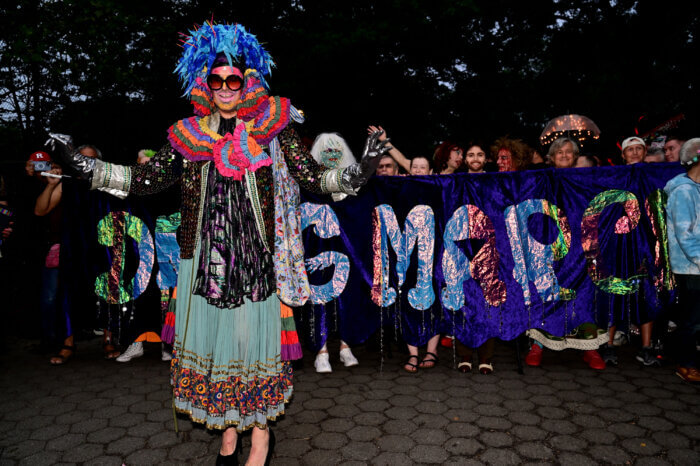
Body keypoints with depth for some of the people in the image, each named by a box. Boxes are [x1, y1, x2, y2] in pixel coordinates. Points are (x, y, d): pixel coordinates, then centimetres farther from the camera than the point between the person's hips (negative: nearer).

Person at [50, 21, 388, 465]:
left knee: (257, 343, 4)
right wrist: (84, 164, 2)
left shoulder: (274, 130, -1)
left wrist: (359, 171, -21)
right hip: (206, 258, 3)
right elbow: (143, 179, 9)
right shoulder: (190, 136, 7)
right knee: (213, 340, 10)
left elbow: (314, 179, -5)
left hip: (257, 260, -3)